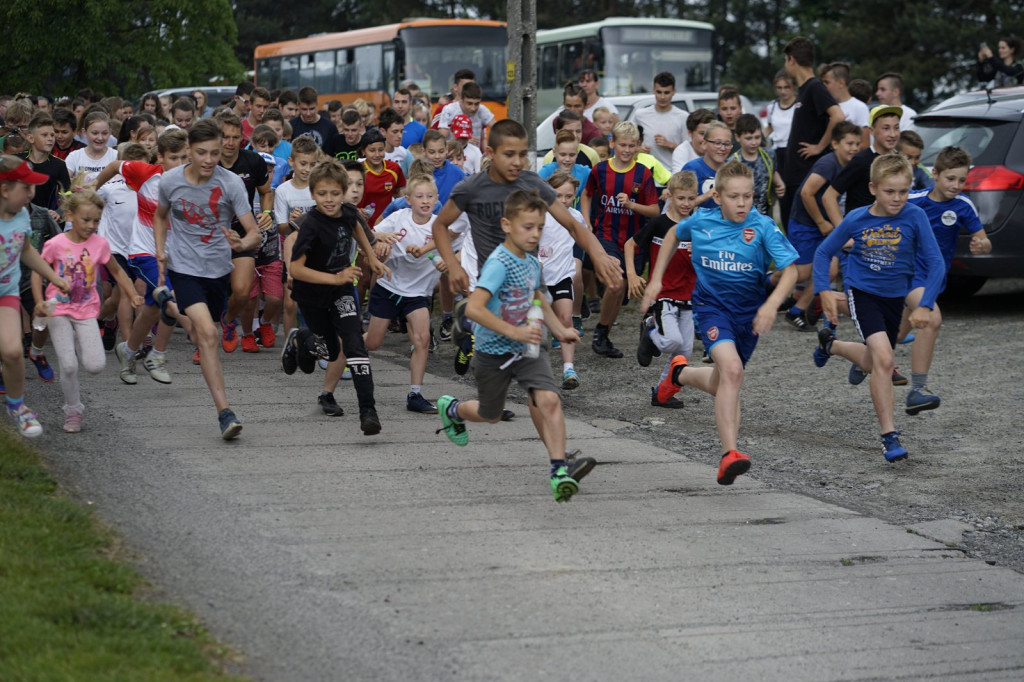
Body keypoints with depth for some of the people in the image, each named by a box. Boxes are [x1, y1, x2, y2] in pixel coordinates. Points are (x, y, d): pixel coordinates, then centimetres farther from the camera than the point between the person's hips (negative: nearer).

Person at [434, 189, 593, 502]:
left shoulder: (531, 261, 2)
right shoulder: (499, 263, -23)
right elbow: (473, 308, -35)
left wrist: (560, 329, 15)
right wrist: (514, 332, -36)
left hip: (528, 347, 5)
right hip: (495, 351, -5)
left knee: (548, 400, -19)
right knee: (491, 415, 16)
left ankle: (559, 470, -20)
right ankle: (452, 409, 50)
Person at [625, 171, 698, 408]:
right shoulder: (659, 224, -7)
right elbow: (630, 244, 5)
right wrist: (632, 275, -4)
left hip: (687, 297, 5)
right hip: (663, 294, -5)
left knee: (684, 350, 5)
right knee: (673, 341, -24)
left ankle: (661, 392, 21)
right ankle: (650, 331, 9)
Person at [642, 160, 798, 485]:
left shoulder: (763, 227, -15)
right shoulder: (701, 221, -8)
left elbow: (790, 270, -19)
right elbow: (674, 235, 15)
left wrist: (771, 304, -35)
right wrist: (656, 279, 11)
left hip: (749, 309, 2)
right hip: (712, 303, -2)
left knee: (722, 385, 15)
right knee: (731, 370, -27)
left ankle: (681, 374, 51)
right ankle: (730, 454, -30)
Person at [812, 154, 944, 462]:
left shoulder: (915, 217, -17)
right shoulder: (856, 220, -14)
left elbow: (935, 263, -13)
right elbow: (824, 252, 1)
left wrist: (925, 305, -20)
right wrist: (825, 291, -10)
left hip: (895, 297, 3)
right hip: (862, 293, -3)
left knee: (873, 363, 19)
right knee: (883, 359, -22)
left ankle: (830, 343, 50)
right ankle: (890, 437, -16)